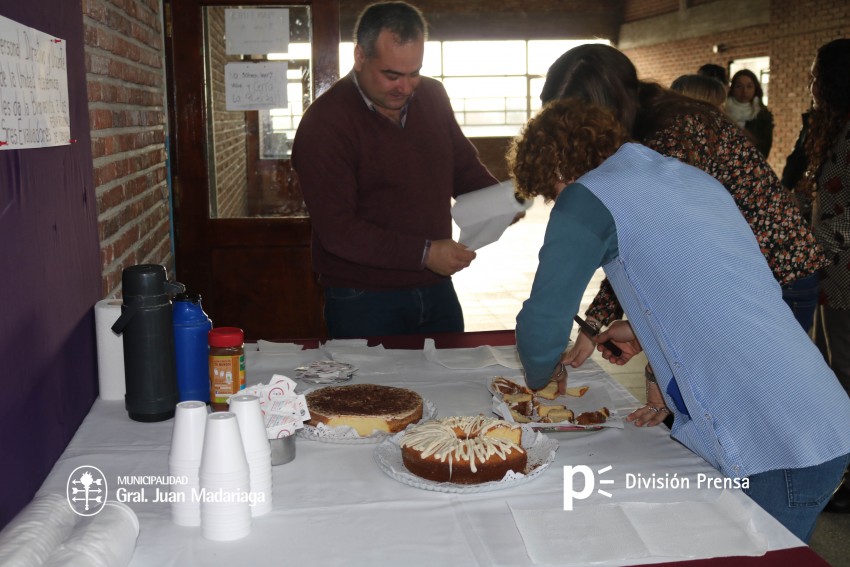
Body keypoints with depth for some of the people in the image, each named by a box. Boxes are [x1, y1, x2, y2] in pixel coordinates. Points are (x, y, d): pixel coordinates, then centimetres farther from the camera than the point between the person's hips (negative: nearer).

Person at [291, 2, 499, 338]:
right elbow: (337, 231, -20)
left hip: (436, 290, 6)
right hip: (364, 300, -5)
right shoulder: (324, 123, -15)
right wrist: (423, 253, -23)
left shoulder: (432, 96, 3)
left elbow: (464, 165, 17)